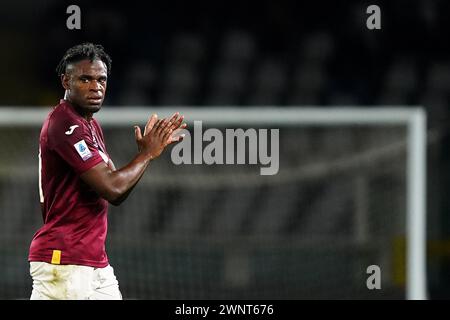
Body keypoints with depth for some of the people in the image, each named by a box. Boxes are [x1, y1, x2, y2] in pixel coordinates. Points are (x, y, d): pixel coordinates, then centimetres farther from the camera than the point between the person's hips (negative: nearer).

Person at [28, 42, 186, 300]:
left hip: (96, 263, 10)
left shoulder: (90, 124, 17)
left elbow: (117, 191, 15)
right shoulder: (65, 125, -15)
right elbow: (112, 189, -20)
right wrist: (148, 153, -6)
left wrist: (148, 149, 5)